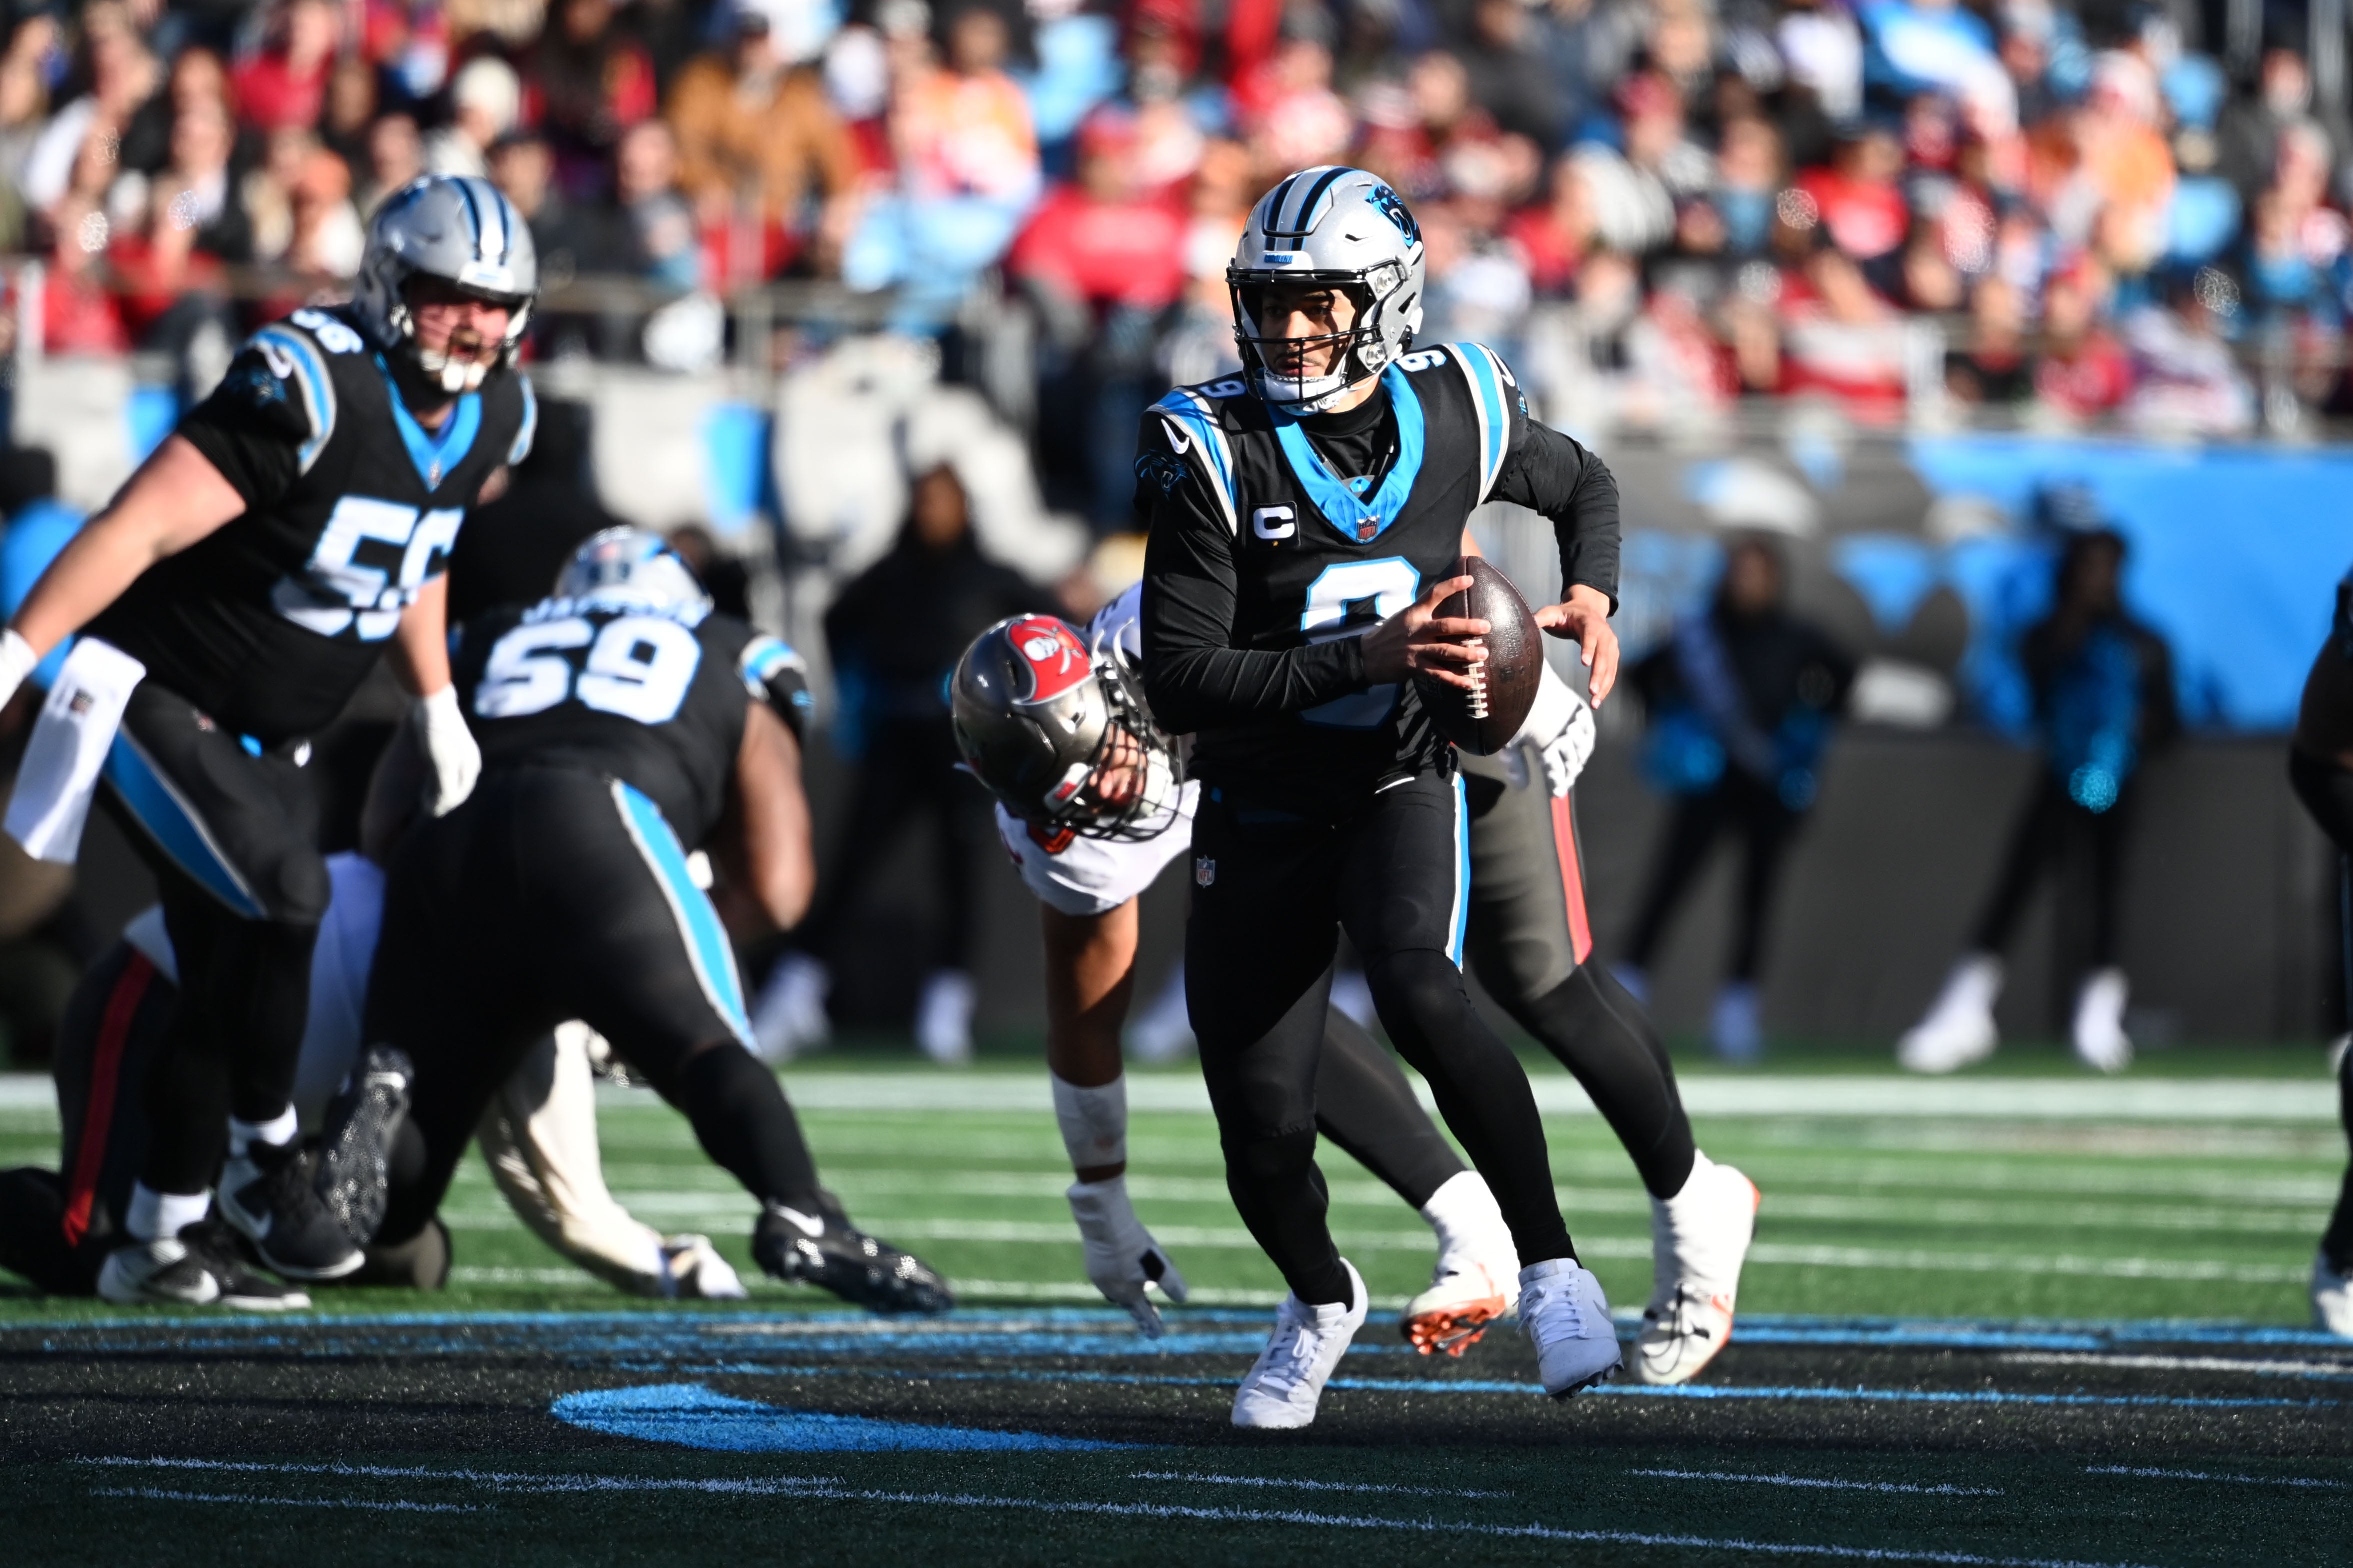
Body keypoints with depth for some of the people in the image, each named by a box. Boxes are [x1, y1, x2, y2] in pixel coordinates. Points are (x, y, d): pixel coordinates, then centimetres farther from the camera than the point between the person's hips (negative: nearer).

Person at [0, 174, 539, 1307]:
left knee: (230, 978, 5)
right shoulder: (312, 391, -26)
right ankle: (265, 1164, -3)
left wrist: (437, 704, 20)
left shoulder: (490, 417, 0)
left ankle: (150, 1243, 15)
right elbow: (139, 530, -28)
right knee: (282, 896, -22)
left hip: (266, 738, 8)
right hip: (157, 698, -8)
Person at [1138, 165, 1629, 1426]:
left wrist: (1591, 598, -5)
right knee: (1264, 1139, 0)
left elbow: (1582, 484, 16)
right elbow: (1178, 681, -22)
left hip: (1399, 783, 0)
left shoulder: (1455, 414, -8)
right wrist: (1372, 659, -29)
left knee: (1417, 988, -33)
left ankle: (1551, 1268, -22)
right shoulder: (1214, 454, -17)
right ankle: (1322, 1302, 35)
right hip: (1259, 817, 0)